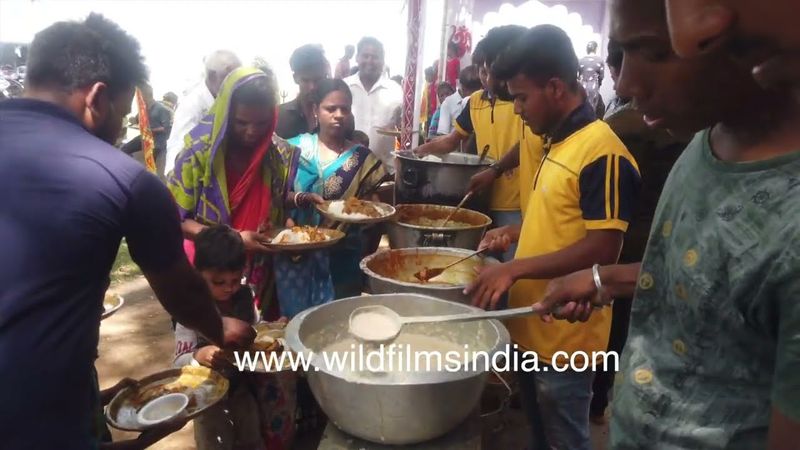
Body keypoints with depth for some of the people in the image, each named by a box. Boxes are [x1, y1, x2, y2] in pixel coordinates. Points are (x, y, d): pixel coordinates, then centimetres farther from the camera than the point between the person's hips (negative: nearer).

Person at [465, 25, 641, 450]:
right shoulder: (558, 142, 9)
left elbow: (602, 248, -25)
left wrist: (516, 268, -26)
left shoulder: (602, 151, -21)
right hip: (531, 325, 9)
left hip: (565, 336, -9)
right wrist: (517, 232, 8)